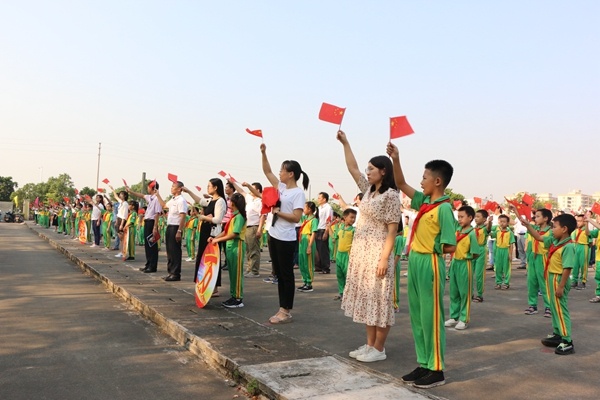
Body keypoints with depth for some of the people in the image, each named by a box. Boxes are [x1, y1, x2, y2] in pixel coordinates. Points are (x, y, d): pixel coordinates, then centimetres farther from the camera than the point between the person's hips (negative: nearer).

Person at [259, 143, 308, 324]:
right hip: (273, 236, 8)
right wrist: (263, 153, 6)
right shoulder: (281, 187, 9)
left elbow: (296, 217, -19)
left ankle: (287, 312, 8)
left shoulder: (298, 193, -12)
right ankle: (283, 309, 21)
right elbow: (267, 171, 15)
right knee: (279, 274, 12)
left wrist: (277, 212, -17)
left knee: (286, 275, 0)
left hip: (286, 239, -8)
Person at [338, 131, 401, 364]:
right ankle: (369, 344, 23)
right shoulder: (368, 189, 10)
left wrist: (384, 258, -20)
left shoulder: (391, 195, -12)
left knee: (378, 299, 0)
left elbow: (392, 231, -15)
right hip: (362, 252, 9)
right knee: (367, 298, 13)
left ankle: (379, 349, 10)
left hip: (377, 253, -9)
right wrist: (345, 143, 14)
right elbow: (352, 168, 17)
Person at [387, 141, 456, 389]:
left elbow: (450, 247, -16)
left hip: (430, 265, -8)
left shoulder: (444, 208, -15)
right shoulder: (423, 201, 8)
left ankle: (436, 370, 12)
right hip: (415, 263, 8)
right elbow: (401, 184, 17)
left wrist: (429, 249, -2)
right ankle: (423, 365, 24)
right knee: (417, 316, 13)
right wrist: (395, 159, 7)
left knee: (431, 317, 0)